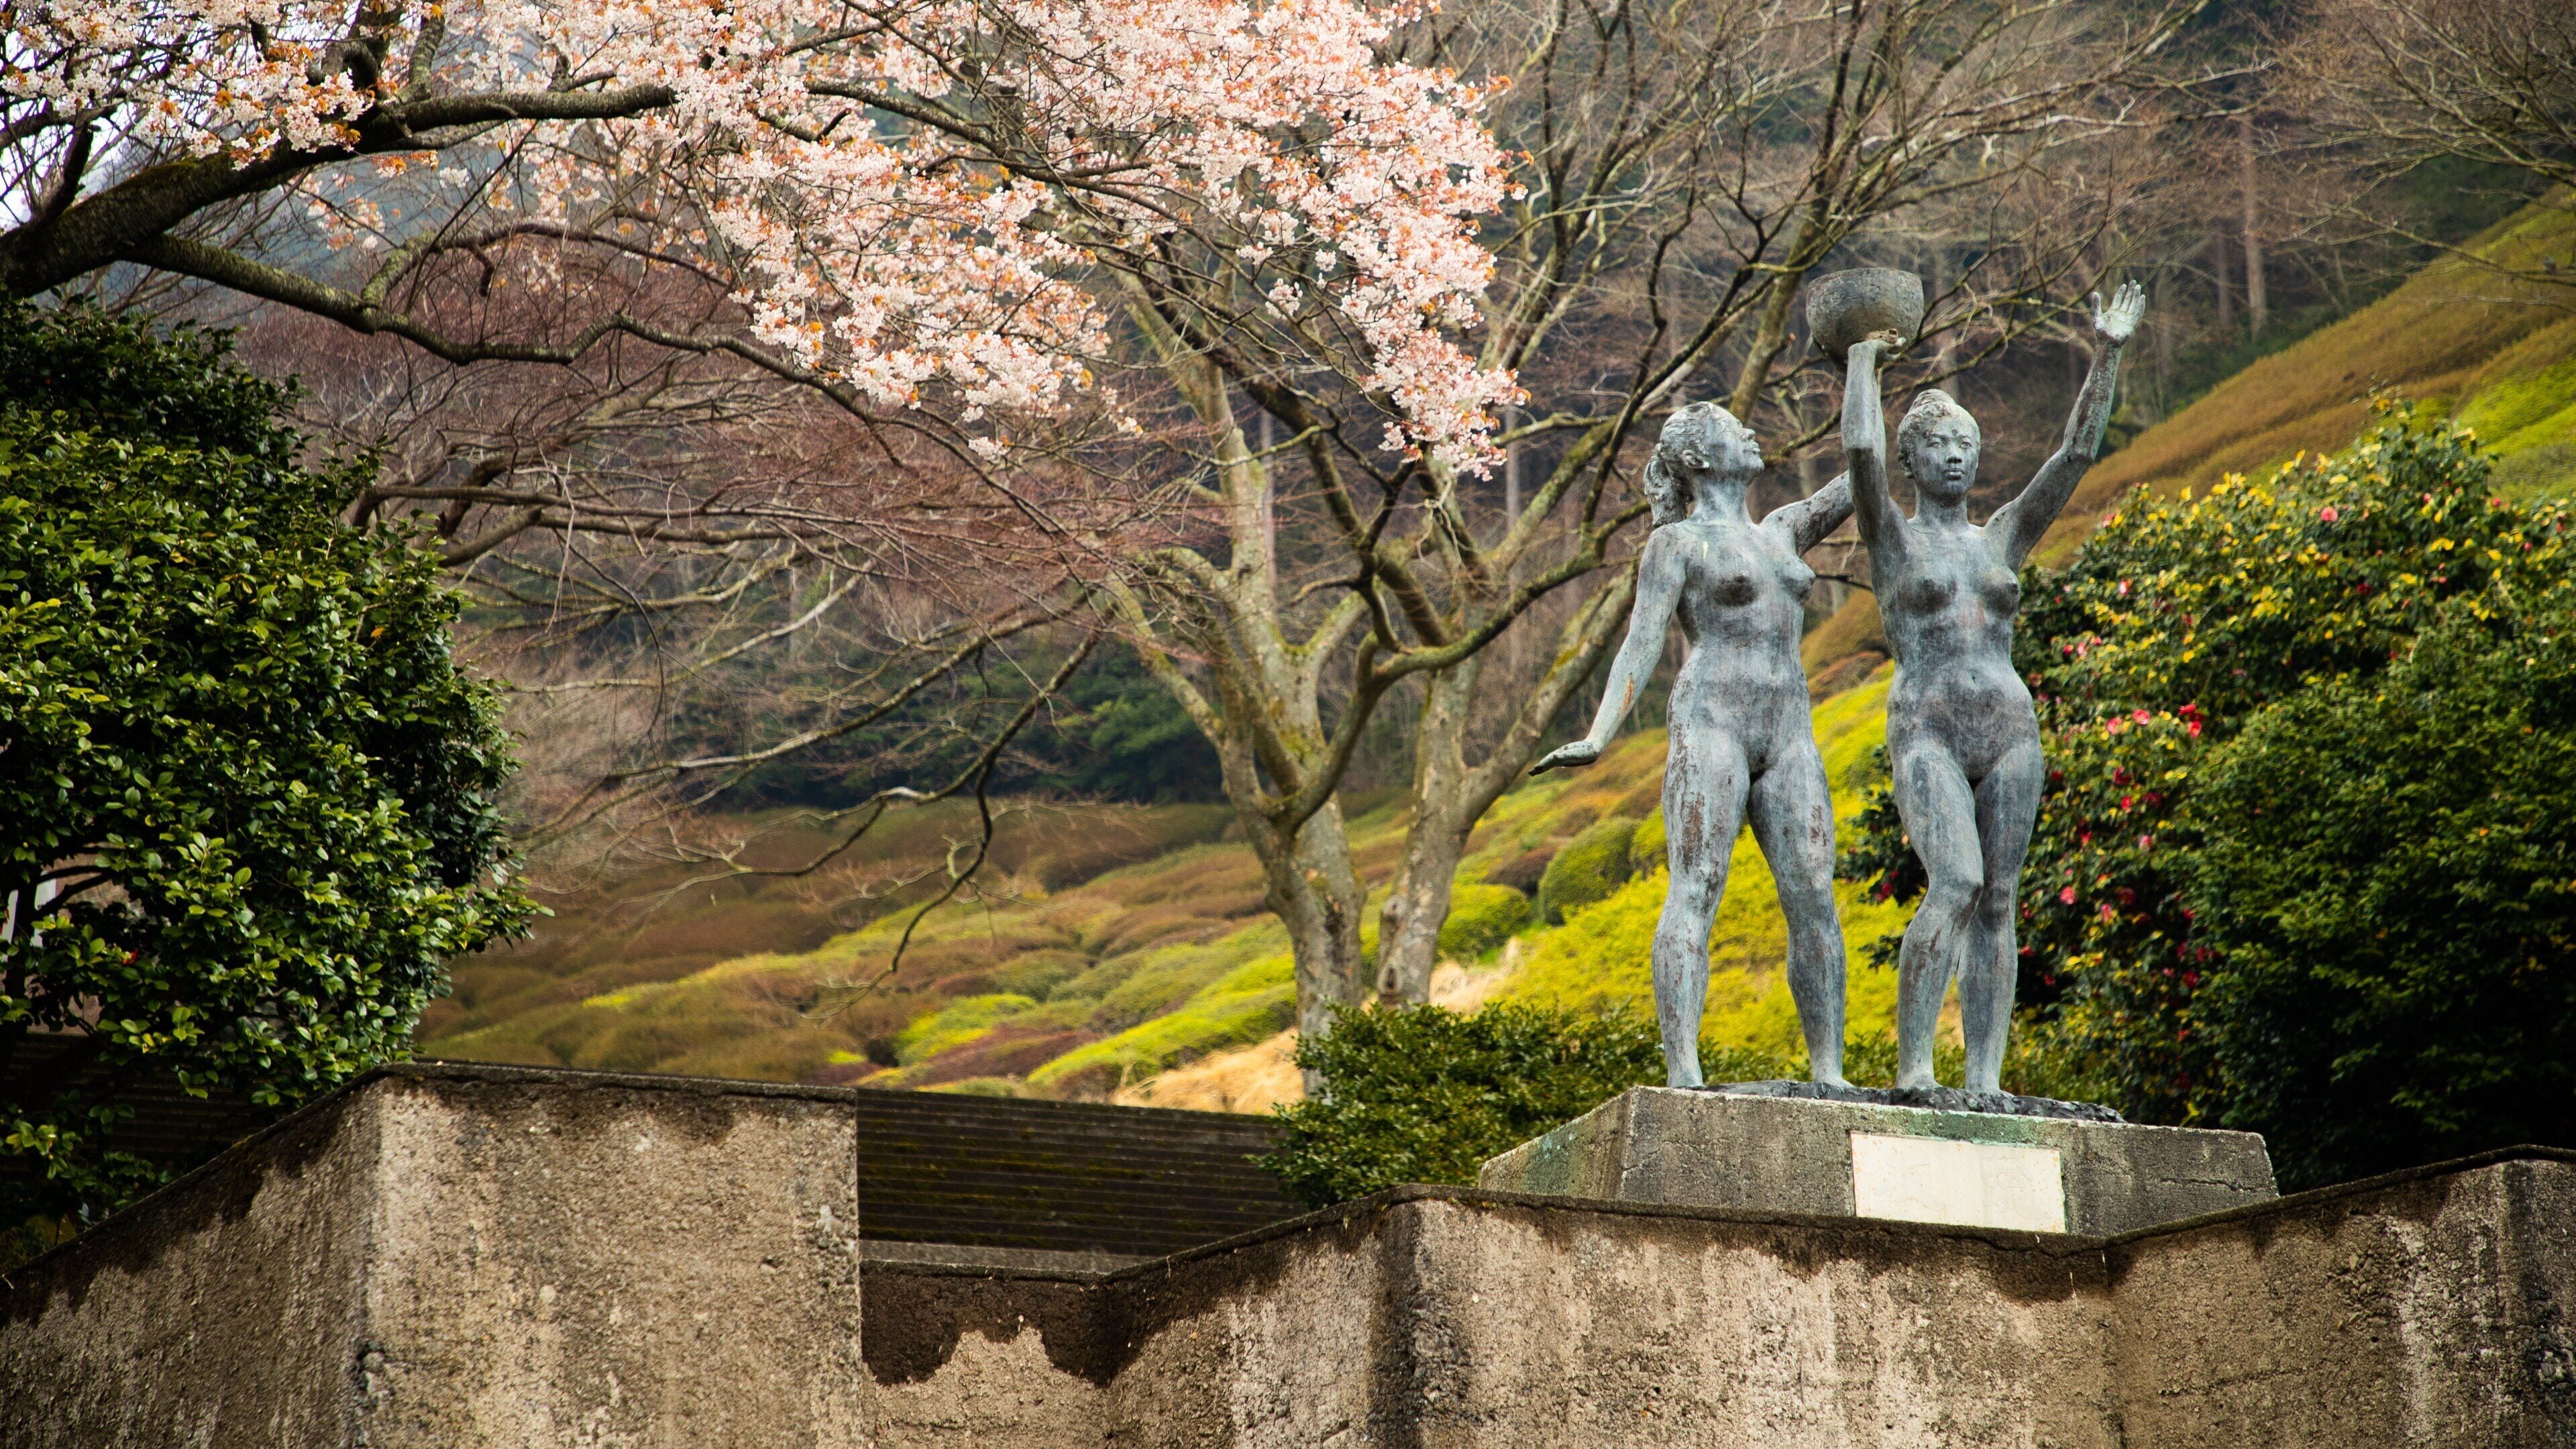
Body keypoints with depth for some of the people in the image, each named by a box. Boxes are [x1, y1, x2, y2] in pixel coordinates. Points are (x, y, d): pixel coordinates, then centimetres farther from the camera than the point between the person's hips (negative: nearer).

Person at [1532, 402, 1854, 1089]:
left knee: (1813, 897, -4)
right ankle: (1683, 1076, -23)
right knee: (1696, 891, -15)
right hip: (1711, 722, -6)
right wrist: (1600, 736, -14)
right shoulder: (1677, 543, 7)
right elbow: (1641, 645, -2)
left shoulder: (1782, 531, 24)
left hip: (1788, 735, 6)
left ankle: (1830, 1074, -2)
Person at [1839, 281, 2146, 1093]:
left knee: (1998, 904, -1)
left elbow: (2077, 454, 12)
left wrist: (2107, 358, 7)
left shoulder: (2002, 538, 18)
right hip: (1927, 734, -4)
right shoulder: (1892, 538, 9)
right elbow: (1860, 450, -6)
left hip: (2010, 734, 4)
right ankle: (1912, 1067, -19)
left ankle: (1985, 1079, -2)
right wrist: (1862, 358, 6)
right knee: (1957, 885, -21)